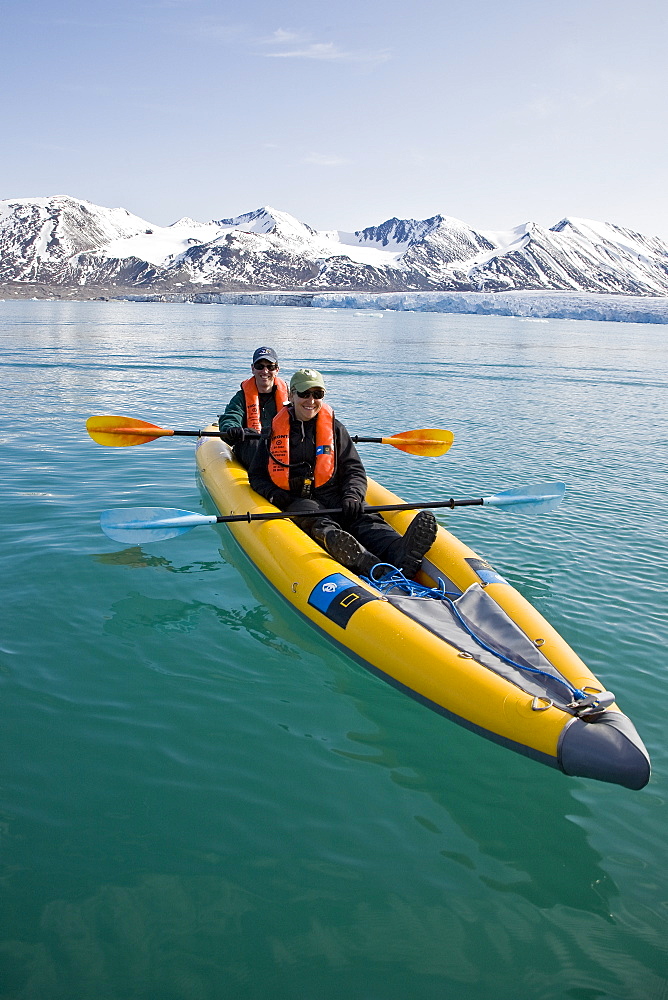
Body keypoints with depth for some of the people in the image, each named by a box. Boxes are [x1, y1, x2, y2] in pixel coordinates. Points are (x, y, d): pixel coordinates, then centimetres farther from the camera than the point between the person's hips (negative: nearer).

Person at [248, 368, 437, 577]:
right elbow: (256, 475, 17)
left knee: (366, 519, -30)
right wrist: (273, 493, -6)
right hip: (296, 502, -3)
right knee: (320, 522, -38)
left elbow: (354, 469, 12)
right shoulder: (275, 431, 13)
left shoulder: (335, 428, 16)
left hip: (334, 497, 3)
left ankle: (400, 554, -63)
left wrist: (352, 496, -11)